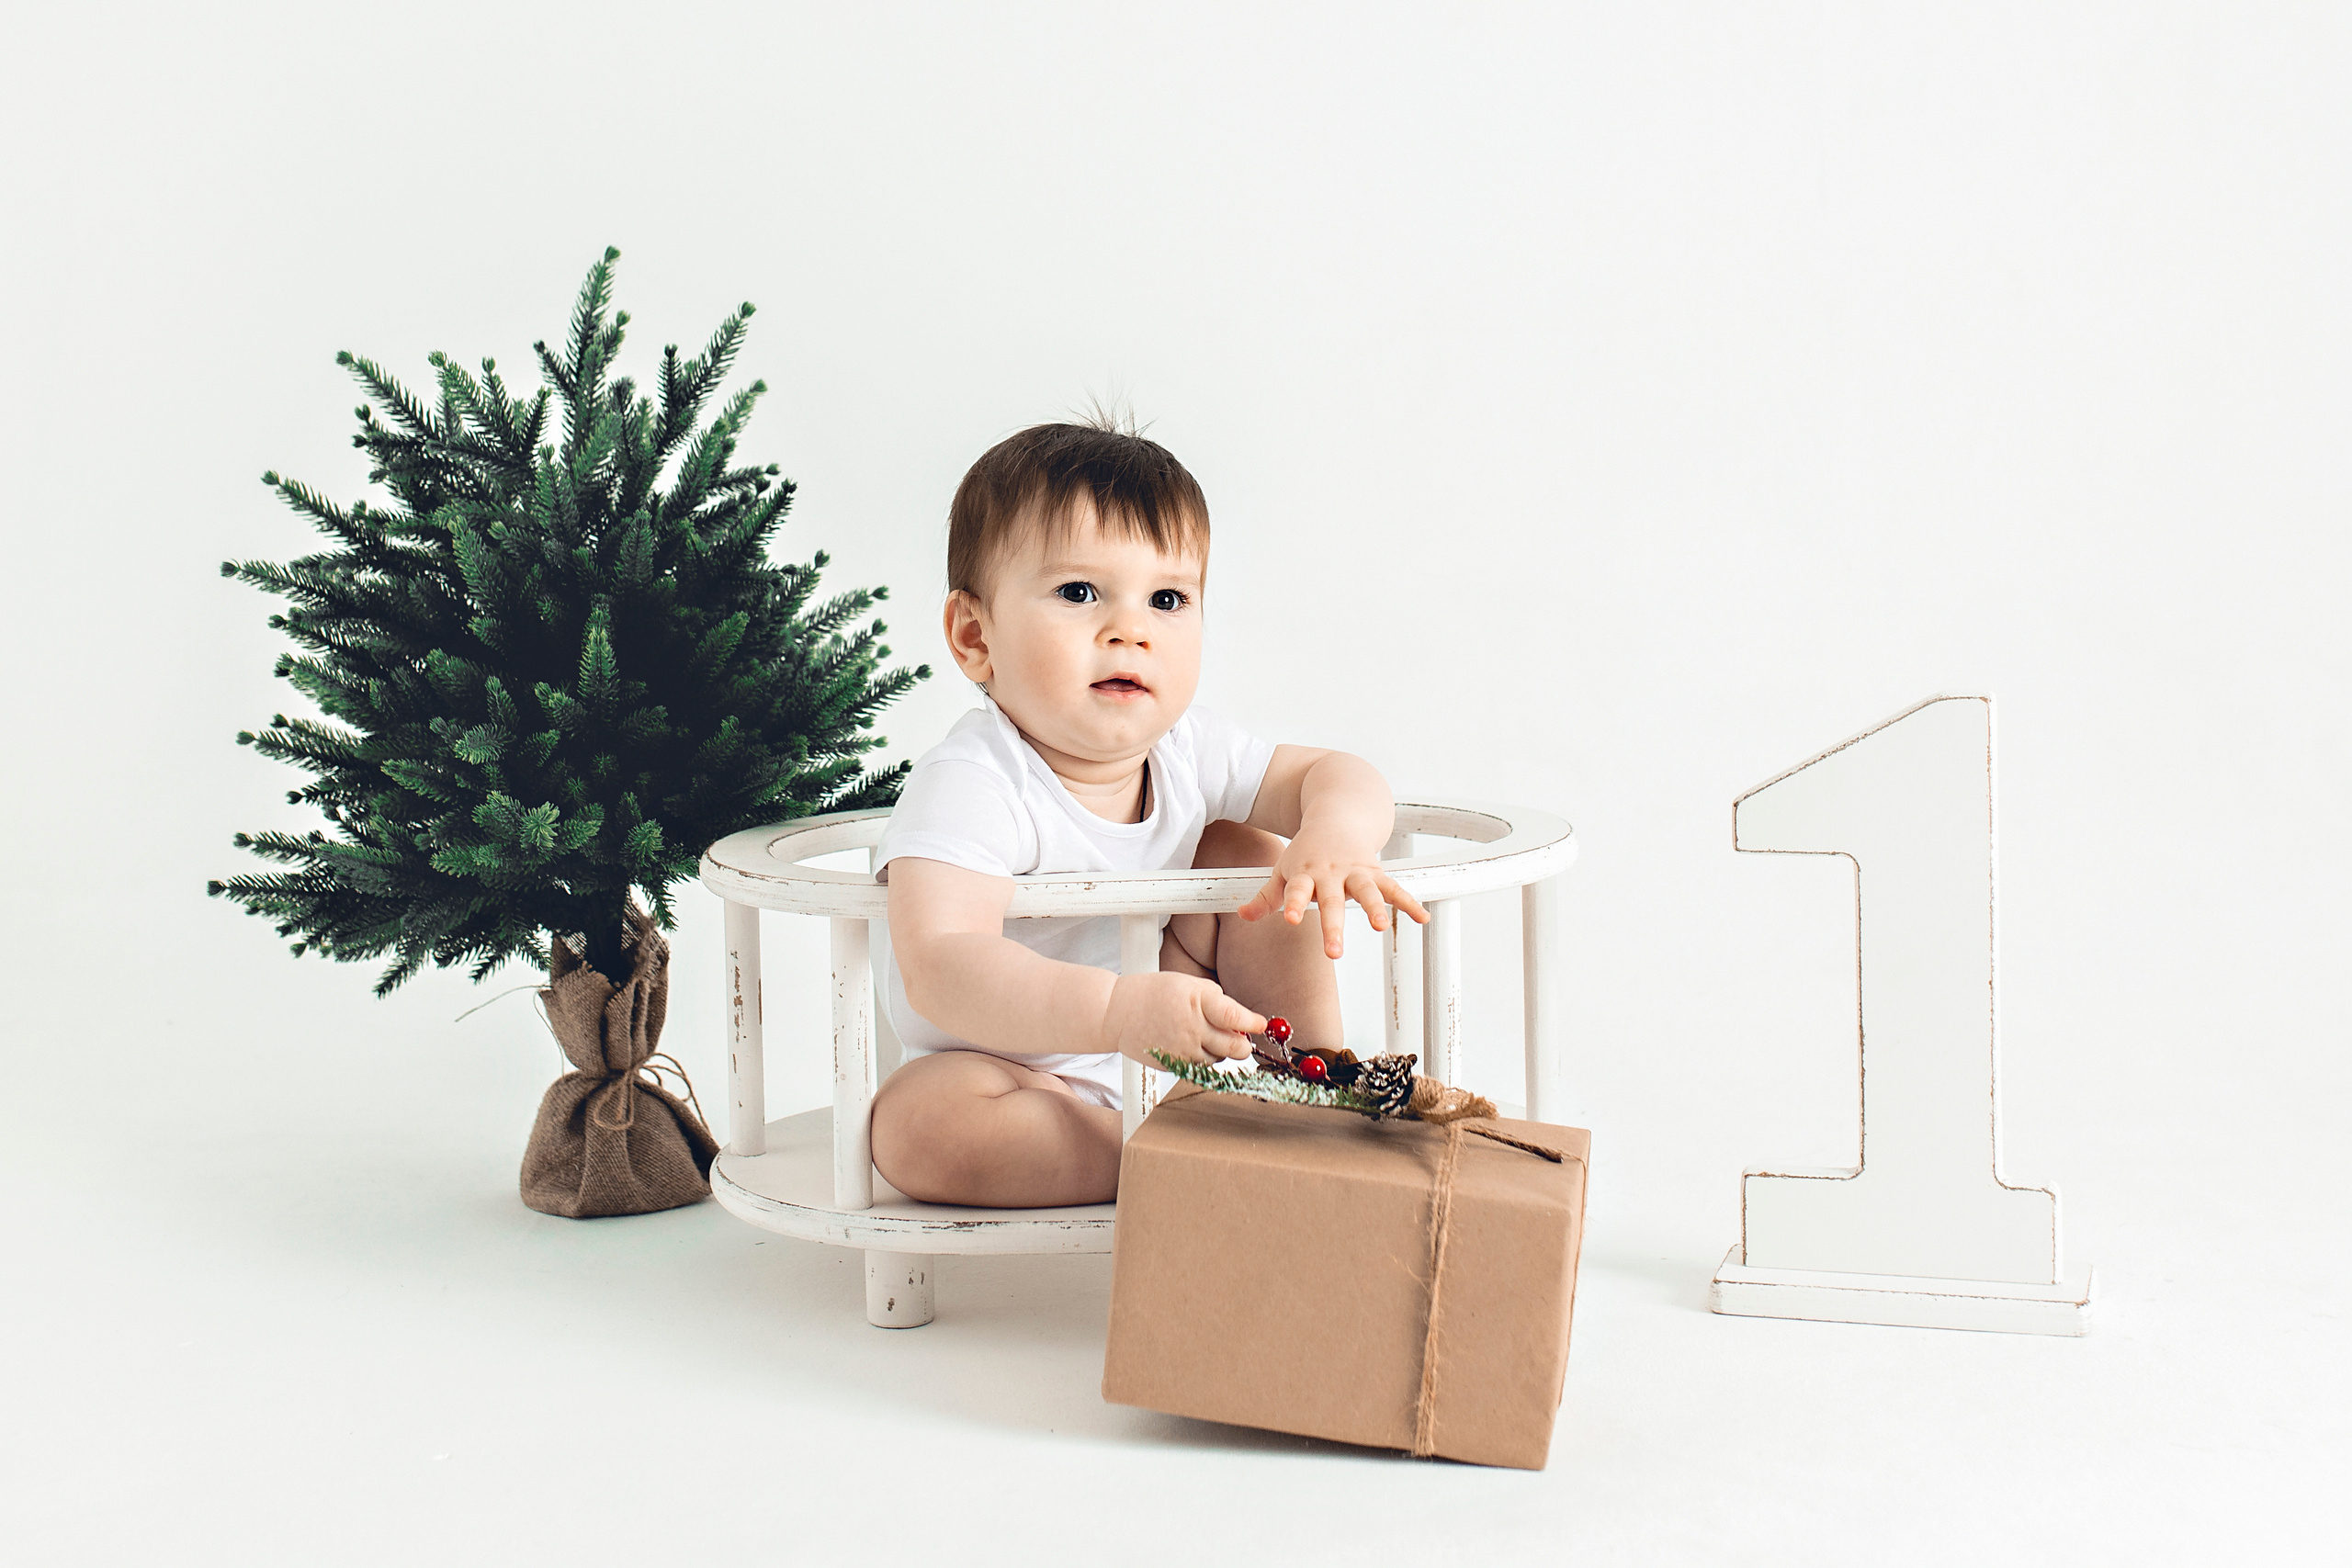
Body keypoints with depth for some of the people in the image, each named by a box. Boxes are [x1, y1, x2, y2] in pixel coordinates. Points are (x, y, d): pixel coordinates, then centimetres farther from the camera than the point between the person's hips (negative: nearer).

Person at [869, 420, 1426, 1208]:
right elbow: (940, 971, -43)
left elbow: (1340, 776, -3)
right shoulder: (968, 785, -30)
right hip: (1018, 1074, -5)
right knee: (917, 1124, -36)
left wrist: (1336, 837, -30)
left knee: (1244, 851, -3)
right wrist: (1120, 1012, -57)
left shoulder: (1183, 749, -10)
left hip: (1167, 1054, 6)